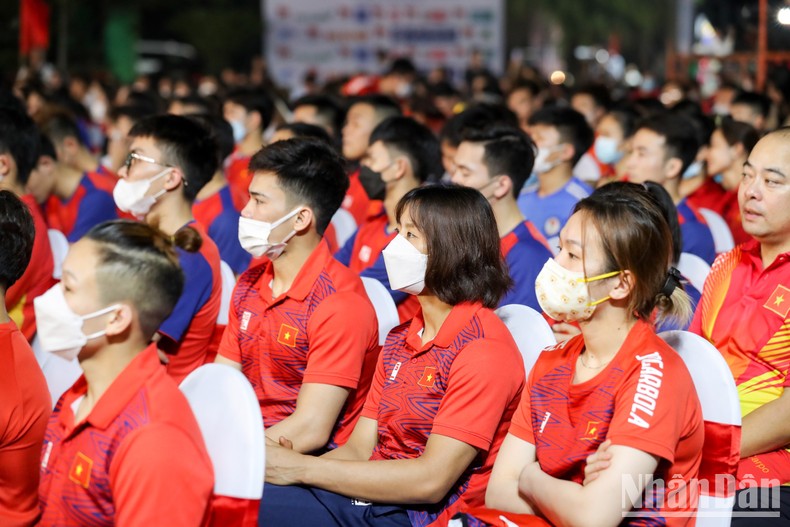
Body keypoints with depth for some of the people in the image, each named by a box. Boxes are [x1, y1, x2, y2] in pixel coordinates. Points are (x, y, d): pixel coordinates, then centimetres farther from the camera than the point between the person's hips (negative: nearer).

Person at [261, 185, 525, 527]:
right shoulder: (401, 338, 17)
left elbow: (432, 480, -17)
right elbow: (360, 449, 12)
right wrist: (283, 464, -9)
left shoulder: (484, 349, -10)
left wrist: (302, 468, -16)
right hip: (369, 498, 7)